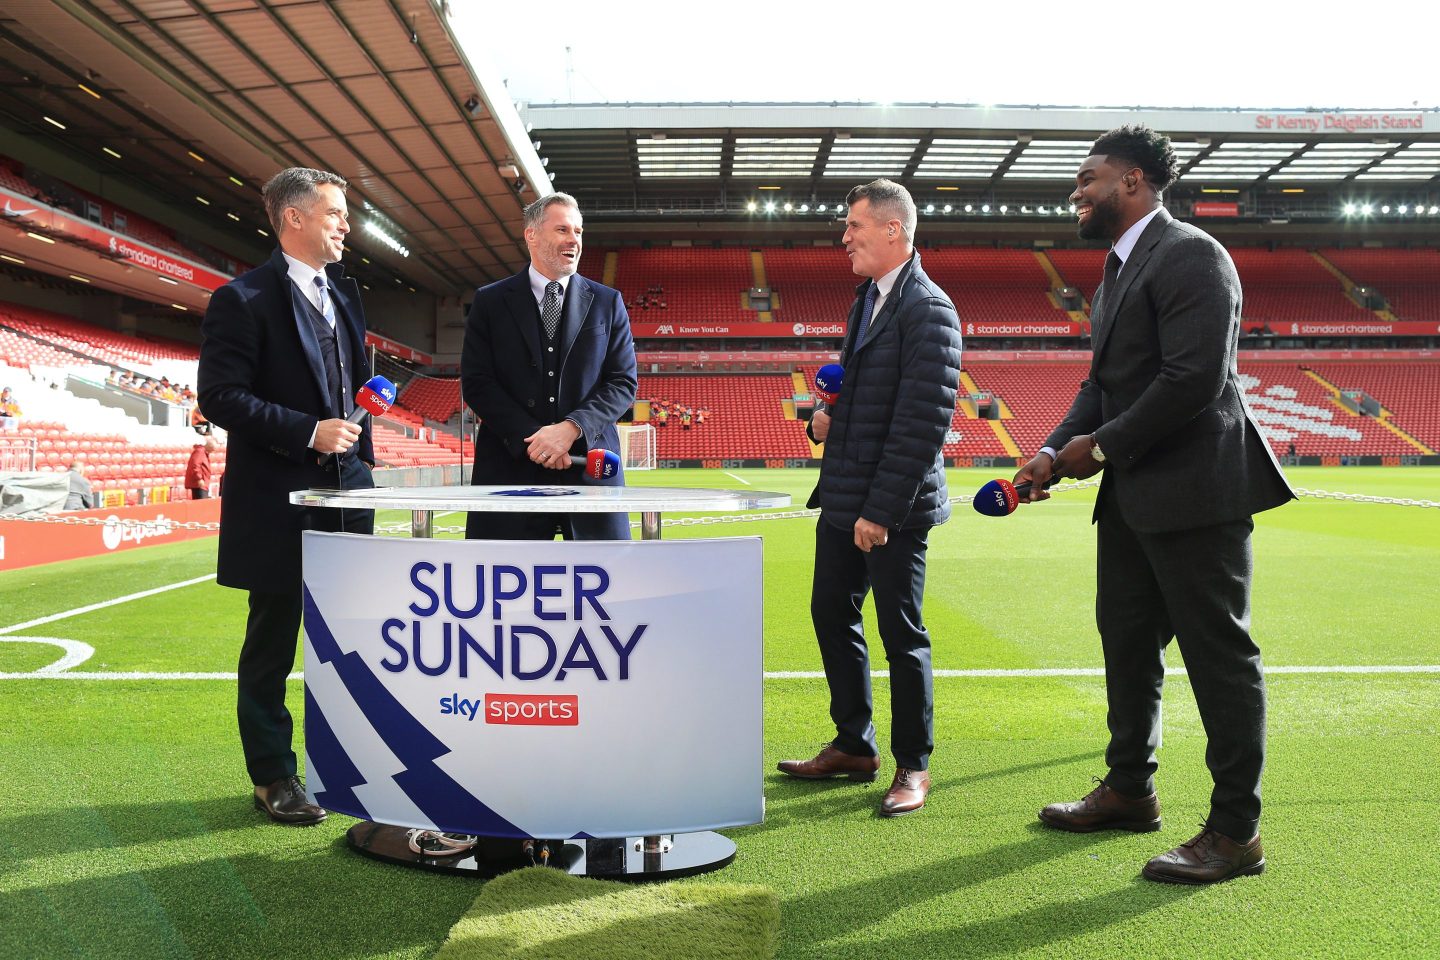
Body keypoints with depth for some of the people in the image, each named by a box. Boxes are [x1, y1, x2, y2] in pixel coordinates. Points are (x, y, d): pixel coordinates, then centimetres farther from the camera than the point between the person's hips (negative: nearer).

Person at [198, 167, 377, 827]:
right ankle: (273, 777, 18)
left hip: (345, 496, 7)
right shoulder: (243, 299, -9)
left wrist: (360, 451, 8)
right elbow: (221, 396, -15)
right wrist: (308, 432, -21)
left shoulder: (344, 294, 14)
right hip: (278, 501, -7)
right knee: (272, 643, 6)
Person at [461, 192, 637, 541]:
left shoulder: (608, 302, 10)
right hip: (512, 467, -1)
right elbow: (475, 382, 1)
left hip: (590, 467, 1)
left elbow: (623, 381, 4)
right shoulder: (490, 302, 8)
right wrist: (532, 438, -11)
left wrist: (571, 428, -12)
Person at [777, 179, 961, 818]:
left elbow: (924, 422, -21)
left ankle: (913, 766, 19)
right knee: (832, 616, 15)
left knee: (901, 633, 2)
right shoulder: (867, 299, 14)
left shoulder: (928, 310, -15)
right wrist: (823, 418, 5)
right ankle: (854, 746, 30)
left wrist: (880, 511, -22)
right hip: (842, 498, 10)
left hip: (892, 508, -9)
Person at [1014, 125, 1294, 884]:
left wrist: (1104, 447, -16)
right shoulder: (1119, 268, 17)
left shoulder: (1190, 255, -14)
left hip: (1194, 490, -10)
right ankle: (1129, 791, 34)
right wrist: (1056, 450, 2)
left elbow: (1194, 379, -24)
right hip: (1132, 495, 10)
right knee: (1126, 642, 18)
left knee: (1218, 653, -1)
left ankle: (1236, 831, 10)